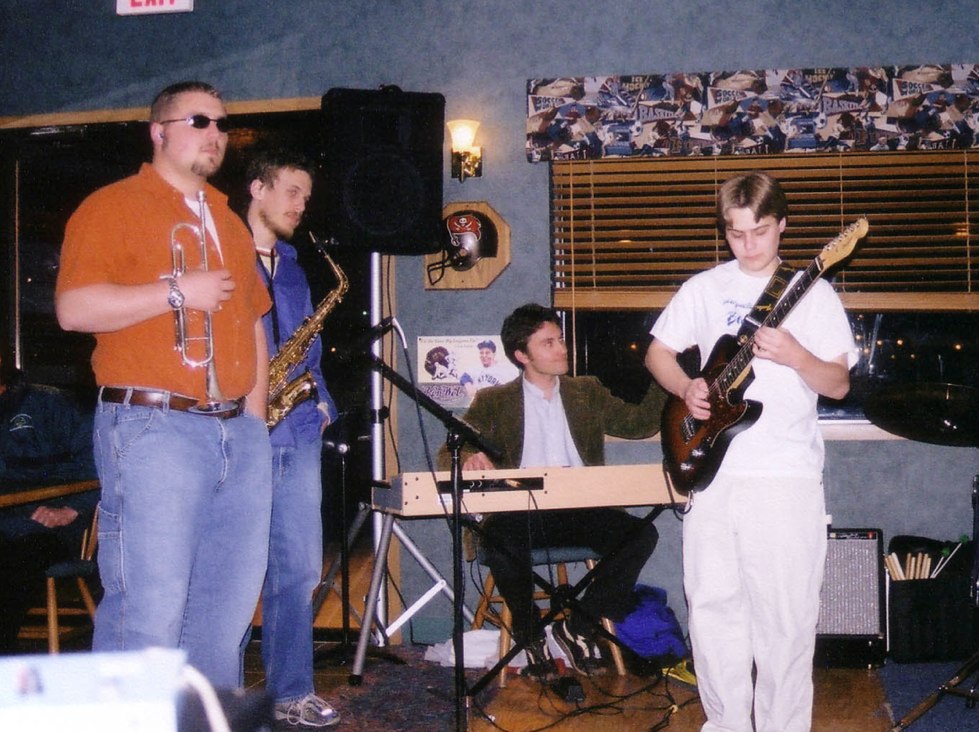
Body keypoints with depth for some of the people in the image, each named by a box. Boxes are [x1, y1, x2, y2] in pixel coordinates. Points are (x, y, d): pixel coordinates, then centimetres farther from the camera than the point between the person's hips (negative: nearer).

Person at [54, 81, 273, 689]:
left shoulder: (229, 223, 21)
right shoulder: (115, 206, -1)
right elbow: (74, 308, -13)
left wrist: (255, 412, 12)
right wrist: (177, 292, -14)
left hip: (239, 435, 7)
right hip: (153, 430, -7)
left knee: (230, 609, 10)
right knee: (149, 613, -8)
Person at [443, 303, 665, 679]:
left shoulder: (587, 392, 20)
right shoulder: (494, 401, 12)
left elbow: (640, 422, 13)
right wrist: (469, 457, -20)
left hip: (580, 511, 3)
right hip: (523, 514, -2)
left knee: (642, 533, -24)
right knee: (497, 535, -36)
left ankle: (577, 624, -6)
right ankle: (529, 632, -8)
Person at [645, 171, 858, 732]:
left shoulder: (812, 293, 3)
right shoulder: (704, 288, 9)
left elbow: (839, 385, 0)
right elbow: (658, 352, 17)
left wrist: (795, 356, -19)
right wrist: (687, 388, -3)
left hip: (788, 476, -3)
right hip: (711, 466, 3)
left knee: (787, 612, -1)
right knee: (713, 602, 7)